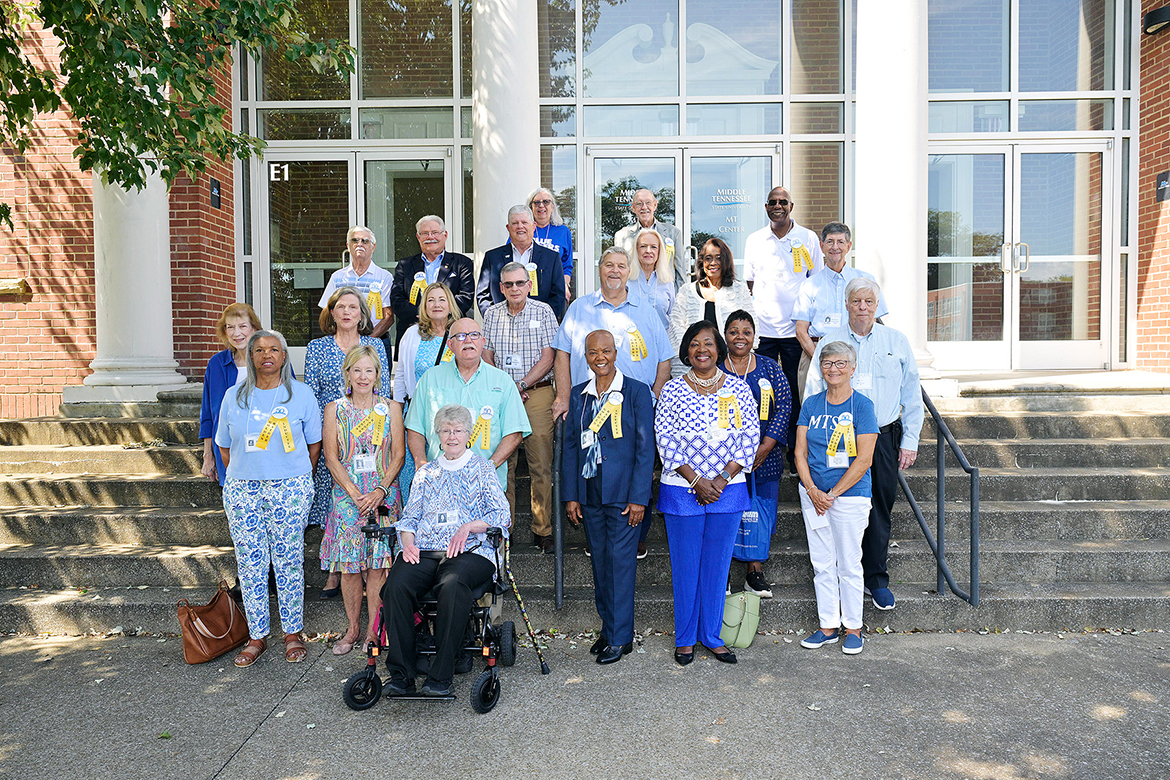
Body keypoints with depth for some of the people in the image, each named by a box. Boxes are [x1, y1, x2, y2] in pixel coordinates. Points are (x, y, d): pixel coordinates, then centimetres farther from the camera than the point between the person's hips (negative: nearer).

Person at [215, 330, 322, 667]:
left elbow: (314, 444, 8)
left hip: (289, 489, -2)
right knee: (250, 563, 4)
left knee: (289, 562, 1)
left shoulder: (301, 394, 3)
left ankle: (293, 633, 14)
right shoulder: (234, 396, 9)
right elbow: (225, 447, 15)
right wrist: (245, 477, 11)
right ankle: (257, 636, 16)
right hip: (242, 489, 2)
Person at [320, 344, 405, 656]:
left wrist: (380, 491, -11)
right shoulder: (335, 409, 5)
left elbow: (398, 455, 2)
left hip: (383, 496, 0)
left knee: (377, 564, -1)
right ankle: (352, 629, 19)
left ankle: (373, 631, 11)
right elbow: (331, 458, 0)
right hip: (347, 496, 1)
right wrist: (355, 494, -10)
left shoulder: (390, 409, 4)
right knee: (349, 566, 3)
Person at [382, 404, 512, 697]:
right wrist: (407, 540, -1)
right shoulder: (426, 472, 25)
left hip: (471, 552, -3)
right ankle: (401, 674, -20)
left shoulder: (482, 469, 14)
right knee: (396, 586, -29)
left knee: (453, 584, -37)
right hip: (423, 551, 3)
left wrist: (469, 526, -11)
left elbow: (502, 515, 5)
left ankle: (440, 677, -28)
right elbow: (410, 516, 20)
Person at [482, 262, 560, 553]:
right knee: (502, 463, 3)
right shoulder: (492, 314, 11)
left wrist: (521, 385, -12)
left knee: (541, 464, -3)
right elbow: (487, 356, 11)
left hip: (538, 393, -2)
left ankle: (543, 530, 6)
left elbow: (548, 357, -3)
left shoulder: (543, 311, 3)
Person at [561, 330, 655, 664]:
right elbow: (569, 446, 10)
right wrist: (570, 495, 4)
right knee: (600, 562, 12)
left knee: (620, 561, -1)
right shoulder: (578, 395, 9)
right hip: (589, 493, 4)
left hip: (622, 493, -4)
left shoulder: (637, 392, -3)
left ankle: (620, 637, 10)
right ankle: (610, 627, 26)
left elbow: (645, 447, -6)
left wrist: (638, 497, -11)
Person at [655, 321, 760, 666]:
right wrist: (696, 481, -12)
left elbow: (750, 437, 1)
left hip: (728, 490, 2)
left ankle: (712, 635, 24)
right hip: (682, 491, -1)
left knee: (718, 563, 10)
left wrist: (722, 478, -9)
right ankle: (685, 638, 21)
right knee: (685, 565, 6)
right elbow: (665, 440, -5)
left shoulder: (738, 388, 4)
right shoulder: (673, 390, -1)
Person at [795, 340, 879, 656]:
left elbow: (864, 459, -12)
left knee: (849, 564, 6)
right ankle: (828, 626, 23)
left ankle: (853, 628, 21)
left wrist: (832, 494, -12)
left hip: (849, 495, -4)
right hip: (813, 494, 4)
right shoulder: (811, 403, 5)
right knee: (821, 563, 11)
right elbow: (800, 452, 4)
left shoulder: (862, 405, -8)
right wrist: (812, 490, -9)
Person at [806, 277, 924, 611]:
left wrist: (909, 442, 6)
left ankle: (877, 580, 21)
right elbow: (812, 396, 5)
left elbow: (912, 397, 10)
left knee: (880, 511, 7)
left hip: (884, 438, 1)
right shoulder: (829, 343, 2)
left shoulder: (897, 342, 6)